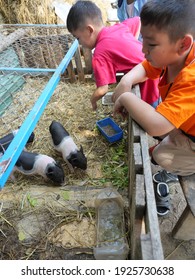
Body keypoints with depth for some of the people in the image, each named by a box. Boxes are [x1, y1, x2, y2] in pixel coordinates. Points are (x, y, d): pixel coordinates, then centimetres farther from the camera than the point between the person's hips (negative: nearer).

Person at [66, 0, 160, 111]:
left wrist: (93, 100, 2)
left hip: (148, 87, -8)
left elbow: (102, 90, -20)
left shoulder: (100, 53, -19)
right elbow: (138, 20, 23)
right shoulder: (119, 27, 3)